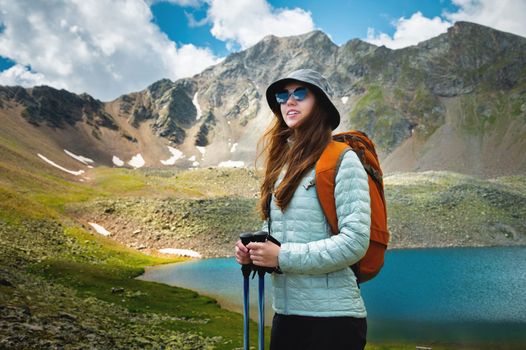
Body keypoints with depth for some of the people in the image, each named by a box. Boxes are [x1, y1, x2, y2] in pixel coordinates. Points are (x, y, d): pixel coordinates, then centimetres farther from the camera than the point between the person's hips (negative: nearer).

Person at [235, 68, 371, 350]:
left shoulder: (342, 160, -11)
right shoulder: (283, 162, 10)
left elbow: (355, 241, -19)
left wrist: (282, 257, -18)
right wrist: (252, 249, -1)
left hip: (331, 317, -6)